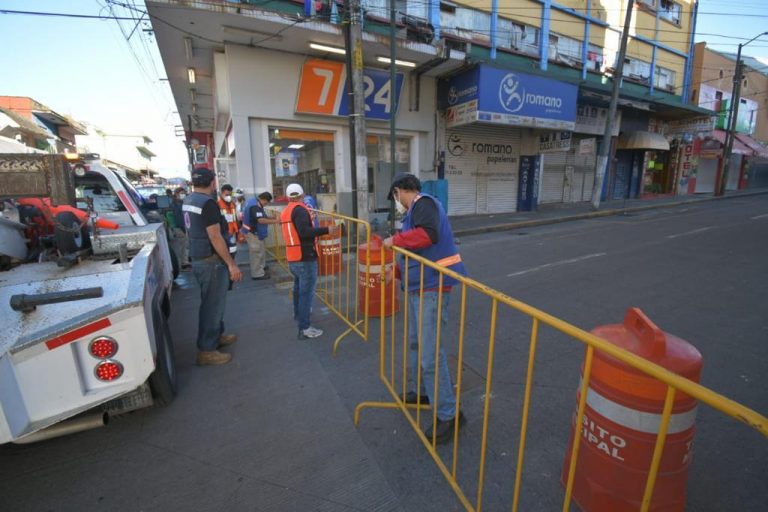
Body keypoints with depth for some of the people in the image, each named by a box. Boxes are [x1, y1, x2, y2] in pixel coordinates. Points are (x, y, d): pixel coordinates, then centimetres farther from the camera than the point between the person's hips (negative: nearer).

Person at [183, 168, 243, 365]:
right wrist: (232, 264, -20)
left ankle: (217, 336, 35)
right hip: (212, 261, -10)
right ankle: (206, 350, 7)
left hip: (198, 259, 10)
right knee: (212, 304, -1)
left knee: (213, 301, 21)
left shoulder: (188, 200, 9)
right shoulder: (208, 203, -20)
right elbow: (215, 237, -23)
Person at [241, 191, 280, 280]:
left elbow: (259, 216, 19)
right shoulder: (255, 206, -25)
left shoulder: (254, 201, 10)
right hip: (253, 233, -11)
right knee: (257, 253, -4)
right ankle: (257, 274, 4)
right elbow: (261, 220, -33)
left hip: (254, 231, 11)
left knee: (260, 251, 21)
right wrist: (275, 221, -30)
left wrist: (270, 218, 10)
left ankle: (260, 268, 36)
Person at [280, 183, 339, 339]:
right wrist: (326, 230, -30)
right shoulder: (300, 209, -15)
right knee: (306, 291, -5)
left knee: (298, 287, 26)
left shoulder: (285, 211, 11)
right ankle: (304, 328, -3)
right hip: (305, 258, -9)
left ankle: (298, 313, 45)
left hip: (292, 258, 9)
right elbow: (305, 232, -28)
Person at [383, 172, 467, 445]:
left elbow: (428, 234, -33)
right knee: (415, 342, 21)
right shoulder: (415, 210, 17)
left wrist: (395, 240, -21)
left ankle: (448, 415, 6)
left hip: (432, 287, -10)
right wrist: (396, 270, 26)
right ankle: (416, 391, 39)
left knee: (429, 352, -8)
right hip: (418, 286, 10)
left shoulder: (424, 203, -13)